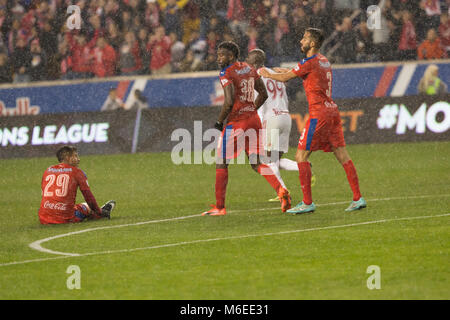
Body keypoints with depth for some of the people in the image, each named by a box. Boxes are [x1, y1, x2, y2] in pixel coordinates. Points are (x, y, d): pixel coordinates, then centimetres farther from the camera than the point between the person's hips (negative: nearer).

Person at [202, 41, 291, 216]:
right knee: (256, 163, 12)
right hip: (253, 120, 7)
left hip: (236, 122, -7)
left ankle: (219, 207, 5)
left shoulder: (227, 73, -11)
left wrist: (219, 121, -8)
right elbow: (263, 94, 17)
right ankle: (281, 190, -9)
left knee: (221, 164, 4)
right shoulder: (249, 69, 13)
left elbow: (229, 102, -20)